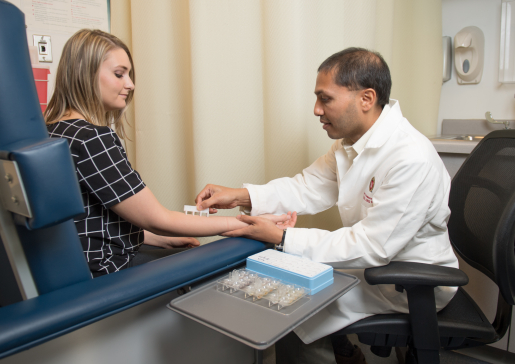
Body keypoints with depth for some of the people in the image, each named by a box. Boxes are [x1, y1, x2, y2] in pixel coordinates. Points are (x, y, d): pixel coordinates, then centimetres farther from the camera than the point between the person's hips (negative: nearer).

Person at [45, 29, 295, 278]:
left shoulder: (55, 131, 7)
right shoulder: (91, 139, -23)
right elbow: (157, 219, -21)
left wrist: (162, 240, 10)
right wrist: (246, 224, -16)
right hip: (106, 275, -9)